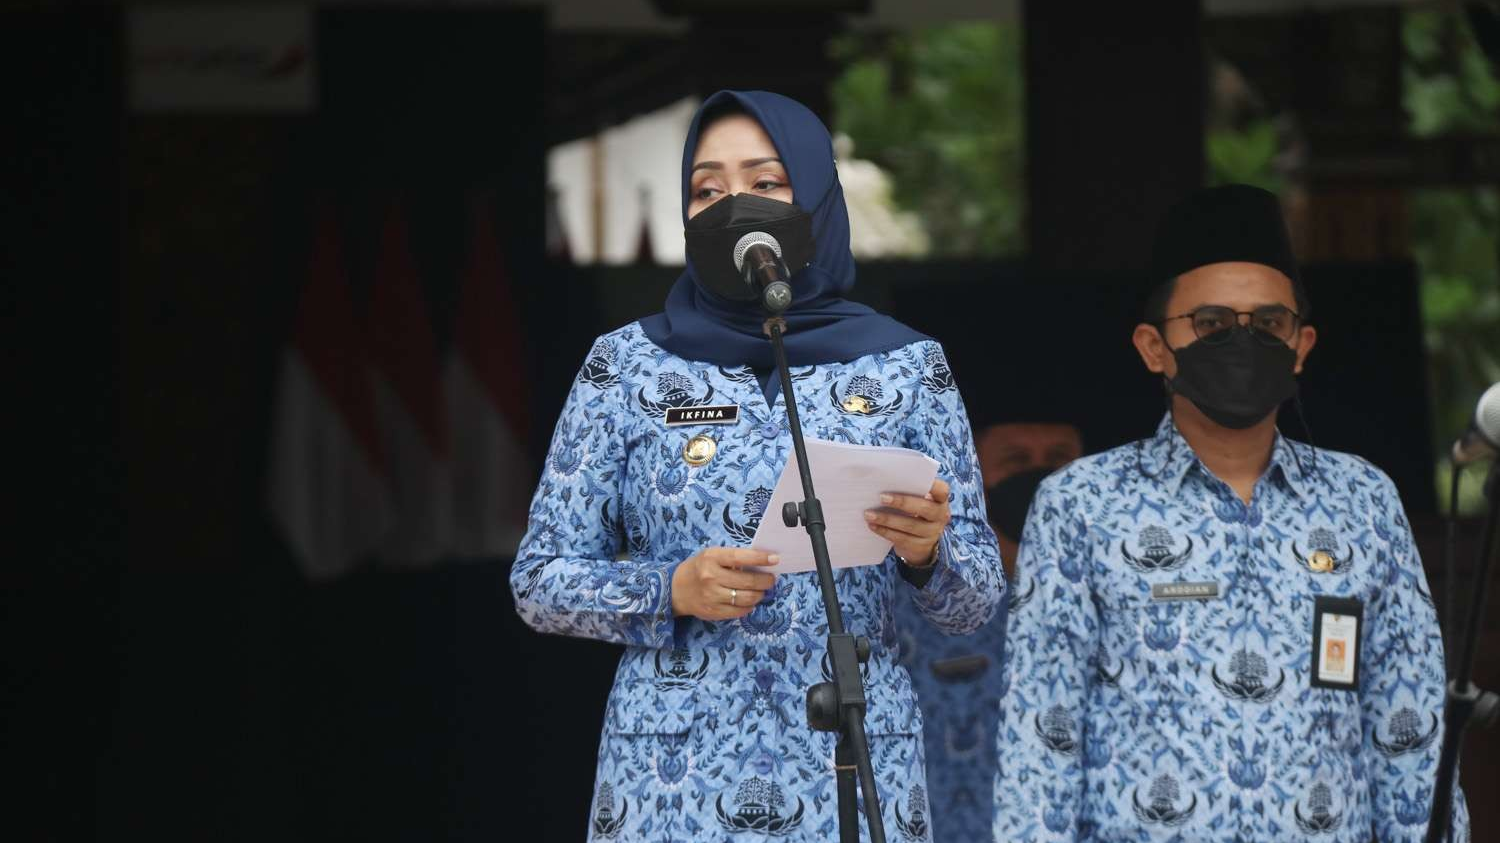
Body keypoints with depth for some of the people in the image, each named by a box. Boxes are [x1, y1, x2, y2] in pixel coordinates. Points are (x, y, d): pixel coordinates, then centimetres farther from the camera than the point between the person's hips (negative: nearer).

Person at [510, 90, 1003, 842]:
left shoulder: (906, 367, 4)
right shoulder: (626, 365, 3)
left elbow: (974, 600, 5)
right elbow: (540, 581, 3)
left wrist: (925, 553, -16)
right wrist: (671, 590, -14)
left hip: (855, 777, 1)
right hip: (673, 778, 0)